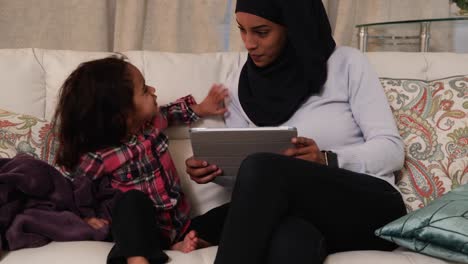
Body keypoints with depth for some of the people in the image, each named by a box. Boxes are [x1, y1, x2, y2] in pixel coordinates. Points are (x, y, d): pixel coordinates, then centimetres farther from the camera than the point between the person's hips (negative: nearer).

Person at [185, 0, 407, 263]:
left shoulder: (347, 63, 0)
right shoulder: (238, 85, 11)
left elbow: (392, 149, -5)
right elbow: (239, 167, 14)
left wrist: (327, 160, -22)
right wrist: (215, 170, -9)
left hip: (373, 206, -2)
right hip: (301, 211, 2)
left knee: (262, 169, -33)